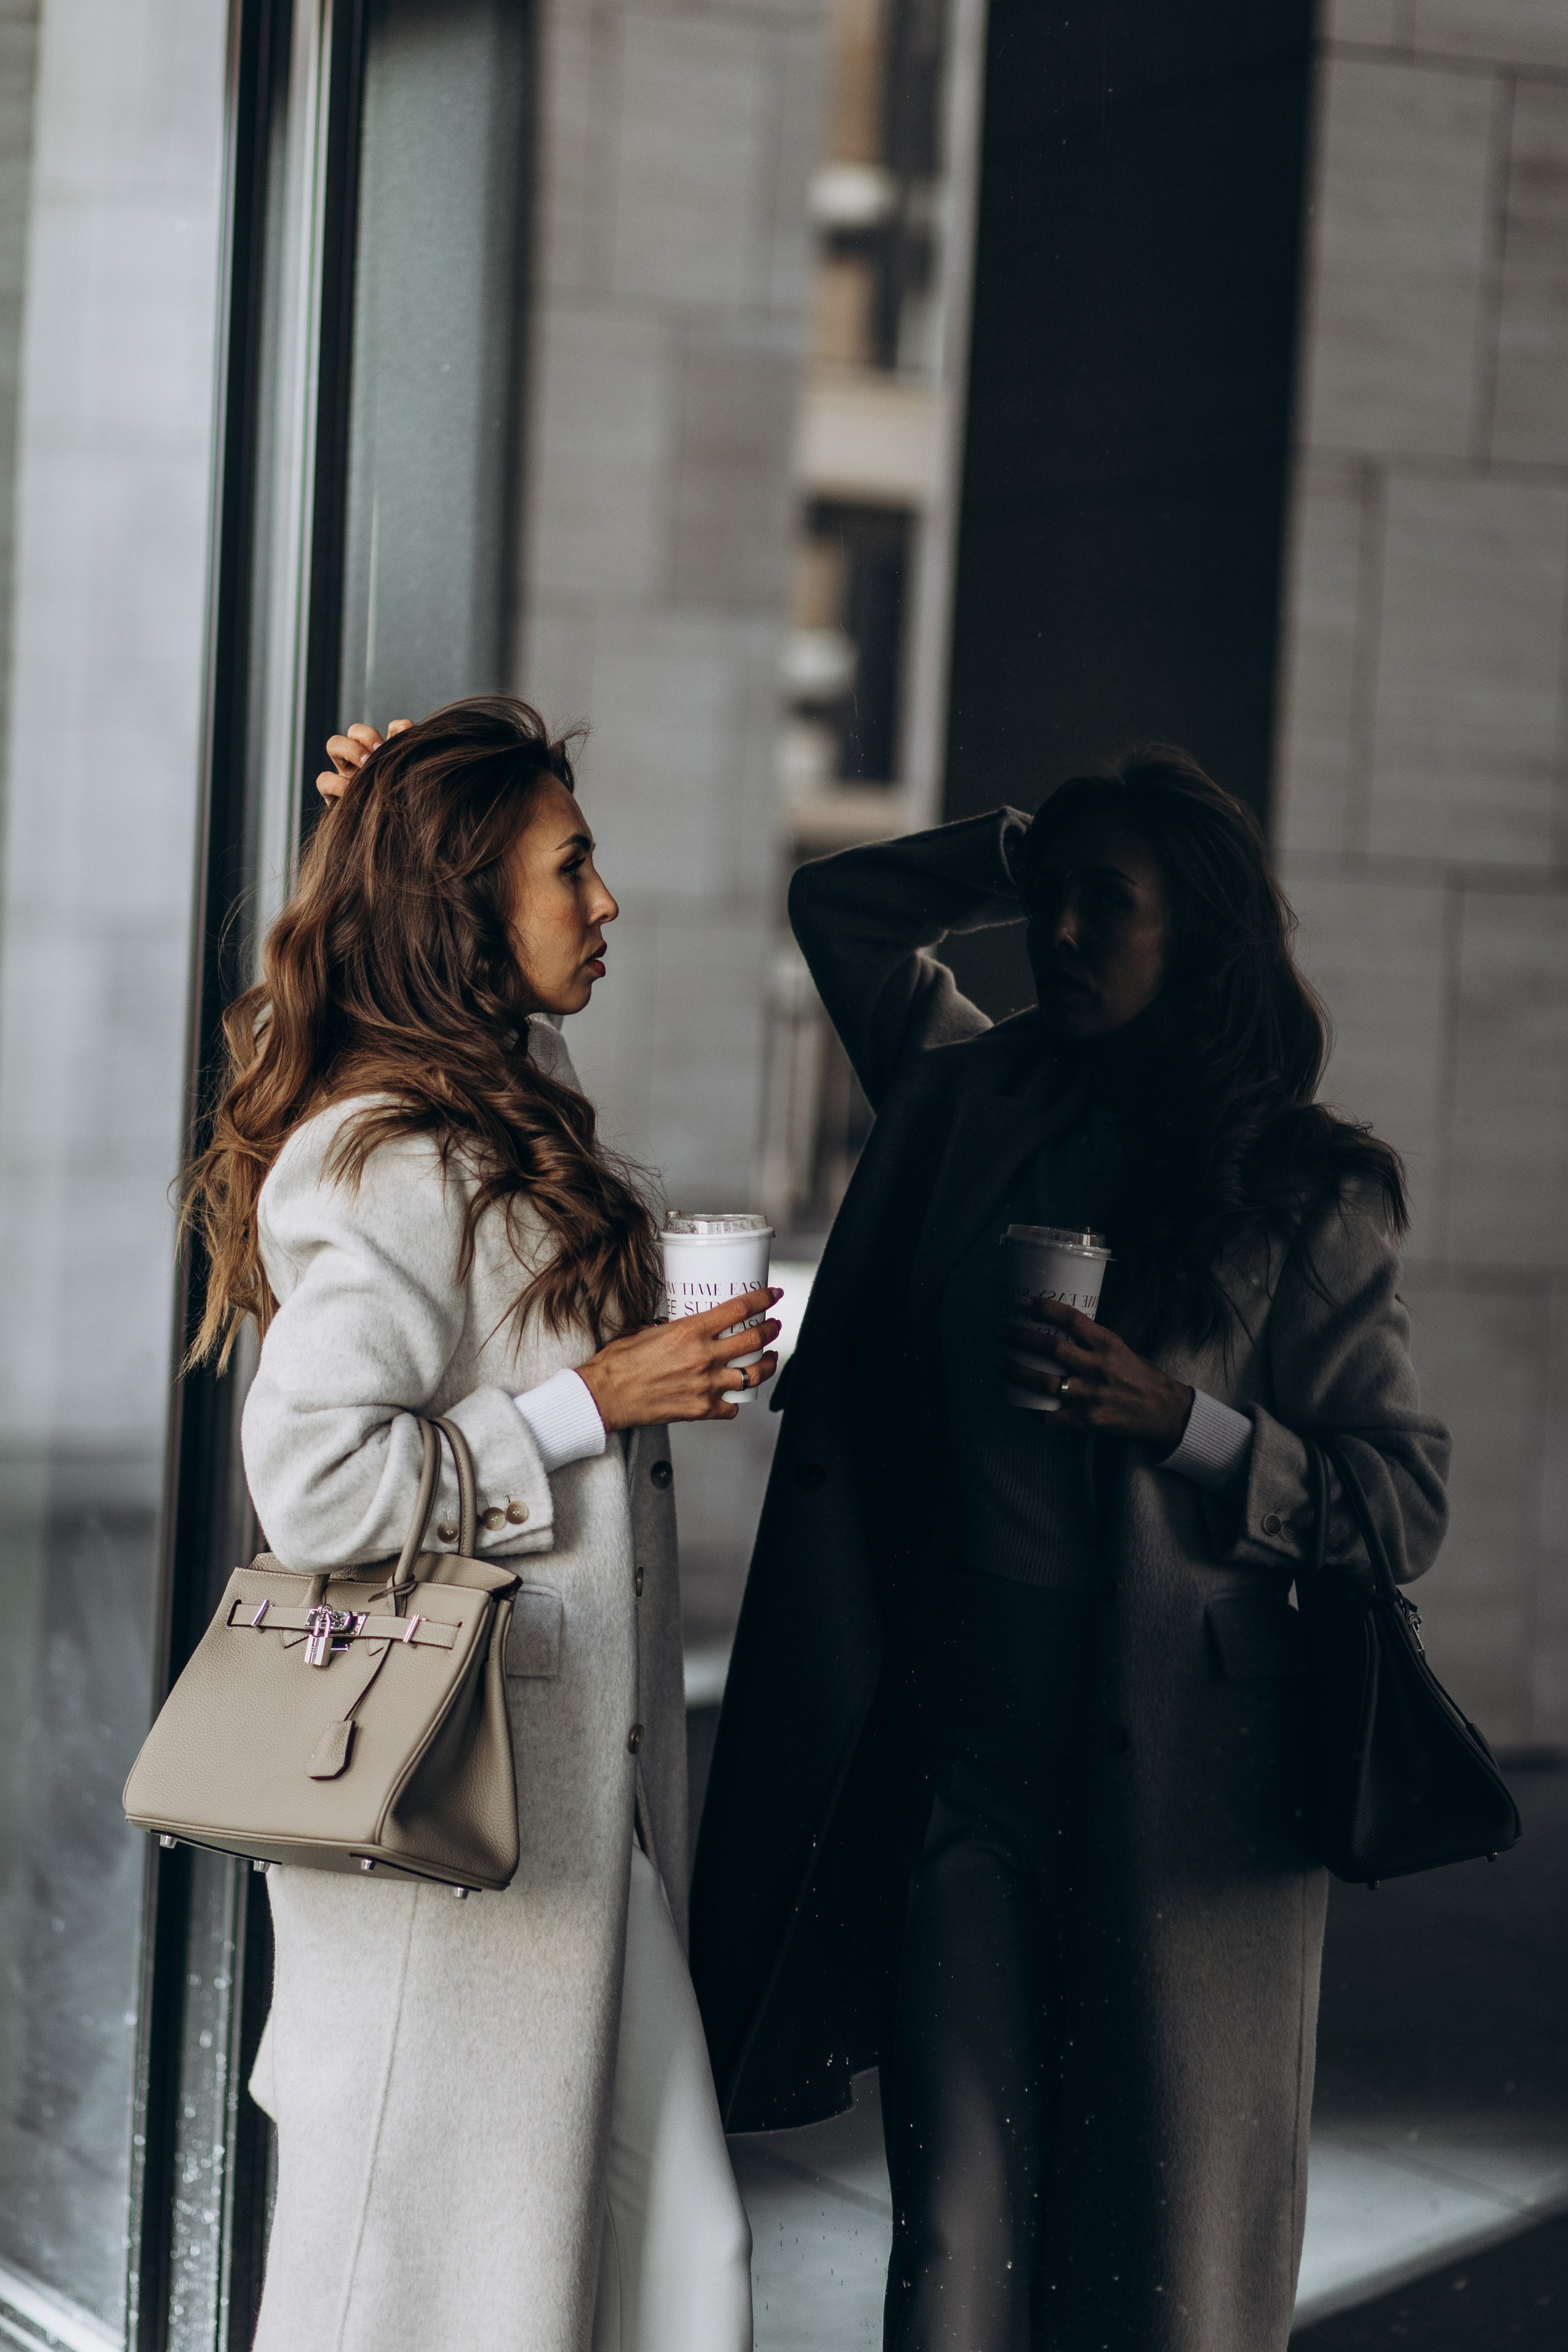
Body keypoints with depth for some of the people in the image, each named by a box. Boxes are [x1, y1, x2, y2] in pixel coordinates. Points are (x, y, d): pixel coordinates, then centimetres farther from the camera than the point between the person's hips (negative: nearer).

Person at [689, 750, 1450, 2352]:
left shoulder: (1304, 1194, -1)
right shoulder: (975, 1107, 11)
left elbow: (1406, 1502, -2)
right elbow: (840, 902, 25)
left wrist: (1180, 1423, -15)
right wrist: (1031, 852, 14)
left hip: (1181, 1778, -3)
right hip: (966, 1736, 4)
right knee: (957, 2220, 4)